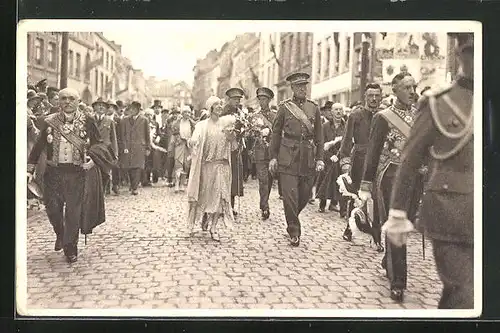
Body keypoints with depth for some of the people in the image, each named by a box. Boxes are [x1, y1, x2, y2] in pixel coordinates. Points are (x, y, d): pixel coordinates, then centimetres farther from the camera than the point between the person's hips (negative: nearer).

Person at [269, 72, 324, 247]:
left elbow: (319, 136, 10)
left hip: (308, 158, 3)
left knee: (304, 195, 8)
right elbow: (276, 133, 5)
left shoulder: (314, 108, 9)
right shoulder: (284, 107, 2)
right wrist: (273, 157, 1)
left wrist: (320, 158, 4)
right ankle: (294, 231, 6)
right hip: (288, 157, -3)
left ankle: (292, 218, 34)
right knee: (290, 195, -5)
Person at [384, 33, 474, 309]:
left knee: (456, 291, 14)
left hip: (470, 218, 4)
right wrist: (397, 216, 0)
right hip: (450, 215, -3)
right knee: (464, 297, -2)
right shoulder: (438, 104, -4)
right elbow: (409, 163, 0)